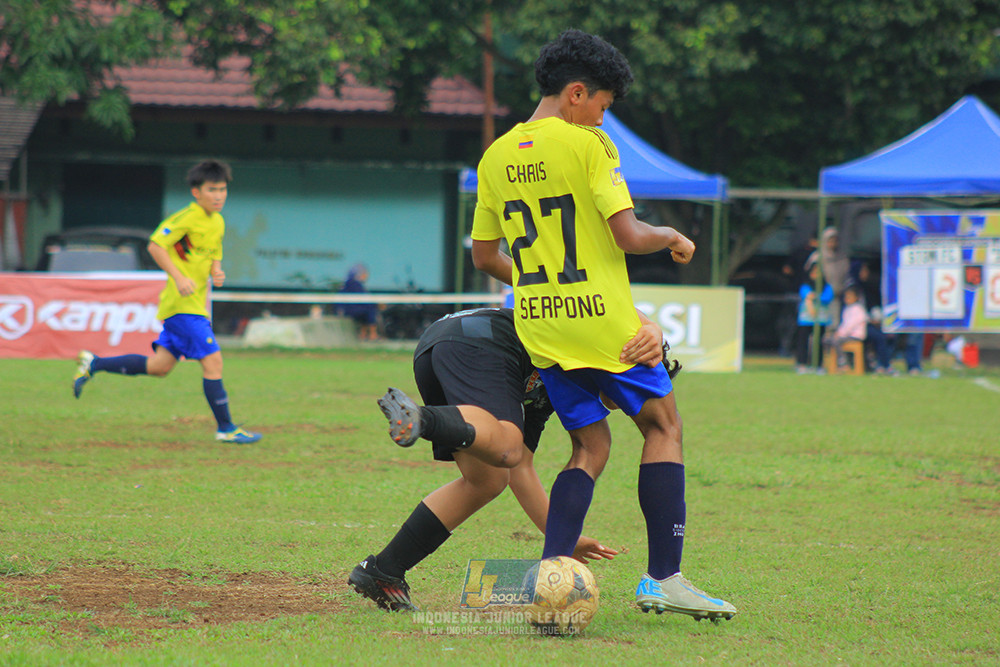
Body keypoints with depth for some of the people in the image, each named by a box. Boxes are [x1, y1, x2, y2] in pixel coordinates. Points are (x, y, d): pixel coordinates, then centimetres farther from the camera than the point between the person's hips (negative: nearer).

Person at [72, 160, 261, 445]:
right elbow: (155, 245, -17)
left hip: (196, 302, 9)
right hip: (183, 304, -9)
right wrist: (179, 277, -24)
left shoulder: (218, 223, 14)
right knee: (213, 361, -10)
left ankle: (93, 364, 20)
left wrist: (216, 272, 3)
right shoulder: (188, 217, -13)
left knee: (158, 367, 11)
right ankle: (226, 428, -5)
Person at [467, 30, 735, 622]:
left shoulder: (496, 157, 9)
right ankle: (664, 577, 2)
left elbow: (485, 256, 15)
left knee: (591, 446, 14)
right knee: (663, 424, 8)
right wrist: (672, 238, 4)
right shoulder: (586, 144, -10)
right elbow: (628, 236, -16)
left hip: (538, 327, 6)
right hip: (602, 320, -6)